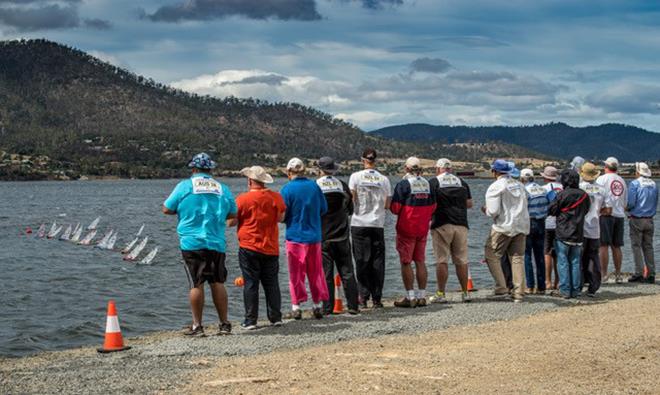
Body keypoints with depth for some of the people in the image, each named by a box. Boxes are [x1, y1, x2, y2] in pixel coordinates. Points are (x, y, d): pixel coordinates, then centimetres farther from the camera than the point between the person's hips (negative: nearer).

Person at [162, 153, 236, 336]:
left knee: (196, 284, 0)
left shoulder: (185, 186, -1)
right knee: (218, 282, 8)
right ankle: (224, 324, 10)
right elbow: (232, 215, 15)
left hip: (192, 243, -3)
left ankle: (197, 326, 3)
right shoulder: (223, 189, 8)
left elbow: (166, 209, 2)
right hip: (216, 243, 3)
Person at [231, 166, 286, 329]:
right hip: (271, 248, 3)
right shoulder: (276, 197, -1)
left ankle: (250, 320, 2)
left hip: (249, 248, -3)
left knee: (250, 284, 2)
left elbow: (232, 221, -4)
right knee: (271, 283, 11)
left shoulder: (243, 199, -11)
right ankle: (276, 317, 11)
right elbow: (280, 218, 9)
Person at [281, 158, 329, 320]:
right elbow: (324, 209, 8)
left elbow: (282, 215, -11)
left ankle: (296, 306, 5)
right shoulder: (314, 186, 1)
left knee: (296, 273, 5)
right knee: (315, 272, 12)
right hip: (314, 236, 3)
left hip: (295, 237, -3)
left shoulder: (287, 189, -10)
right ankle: (317, 305, 16)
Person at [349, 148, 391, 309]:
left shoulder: (355, 177, -3)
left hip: (359, 224, -1)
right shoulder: (384, 179, 3)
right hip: (378, 224, 1)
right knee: (377, 261, 5)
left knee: (362, 261, 3)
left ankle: (363, 296, 0)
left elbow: (351, 200, -6)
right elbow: (387, 204, 4)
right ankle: (377, 298, 5)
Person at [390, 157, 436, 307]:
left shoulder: (403, 184, -12)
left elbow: (395, 207, -14)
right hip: (423, 229, 6)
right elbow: (433, 206, 11)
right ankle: (421, 297, 10)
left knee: (406, 262, -1)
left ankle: (410, 298, -3)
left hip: (406, 229, -6)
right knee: (420, 262, 10)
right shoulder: (427, 184, 7)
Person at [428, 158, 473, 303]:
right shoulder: (461, 182, 11)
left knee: (442, 261, -2)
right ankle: (465, 293, 10)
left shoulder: (433, 182, -2)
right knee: (461, 260, 8)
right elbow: (469, 204, 12)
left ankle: (440, 294, -3)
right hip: (461, 224, 4)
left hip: (441, 225, -4)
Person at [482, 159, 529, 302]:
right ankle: (518, 293, 5)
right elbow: (524, 206, 18)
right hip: (522, 226, 7)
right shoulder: (519, 185, 13)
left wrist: (486, 210, 6)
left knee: (492, 255, 4)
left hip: (504, 227, -6)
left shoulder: (496, 187, -9)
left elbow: (493, 211, -14)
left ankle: (501, 287, -4)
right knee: (518, 258, 7)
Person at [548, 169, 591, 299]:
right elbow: (586, 210, 14)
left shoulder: (562, 195, -13)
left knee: (563, 262, 0)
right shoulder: (584, 195, 2)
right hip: (578, 235, 5)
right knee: (575, 262, 10)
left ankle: (564, 290, -1)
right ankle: (575, 290, 11)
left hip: (563, 234, -5)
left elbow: (551, 210, -6)